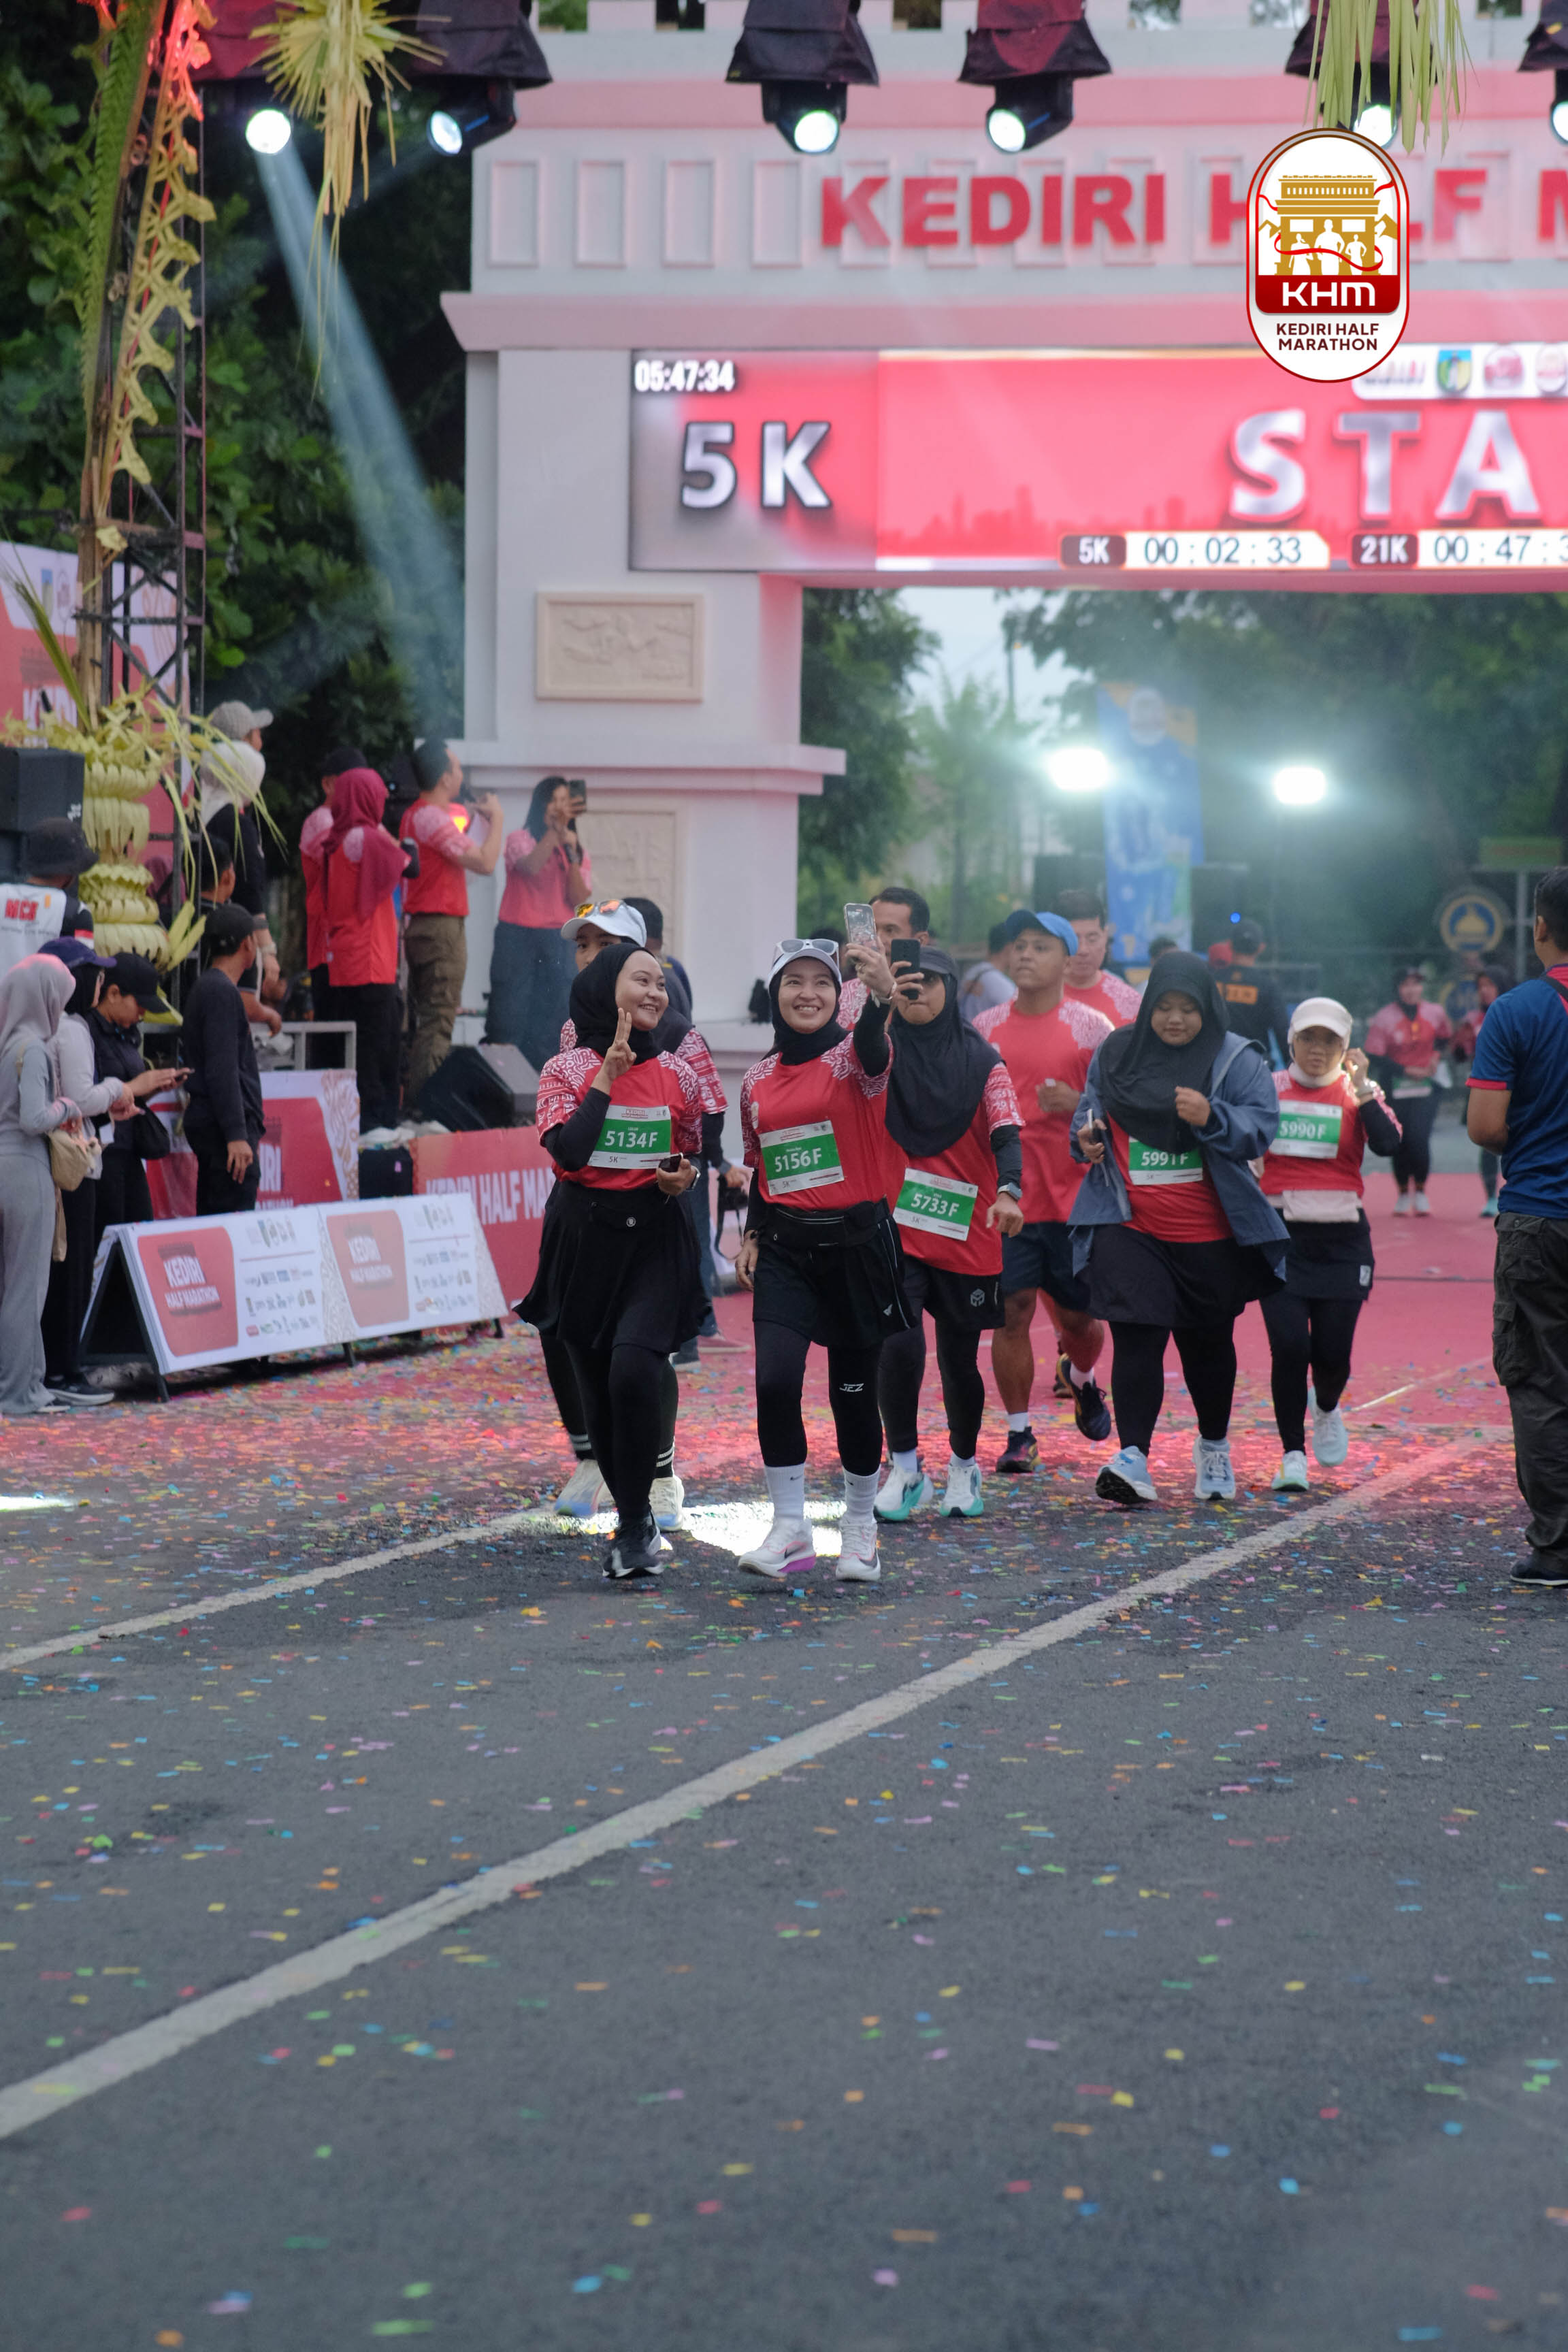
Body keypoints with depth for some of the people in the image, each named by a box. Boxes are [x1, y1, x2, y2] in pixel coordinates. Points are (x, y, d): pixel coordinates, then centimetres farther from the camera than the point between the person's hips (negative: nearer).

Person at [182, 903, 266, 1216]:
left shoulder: (207, 988, 19)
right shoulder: (222, 993, -13)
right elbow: (222, 1070, -19)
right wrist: (236, 1135, -22)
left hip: (208, 1123, 11)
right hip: (224, 1125, -11)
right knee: (234, 1228, -13)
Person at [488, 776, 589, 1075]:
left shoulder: (579, 853, 14)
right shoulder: (520, 840, 5)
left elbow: (579, 901, 0)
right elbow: (530, 866, -18)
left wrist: (572, 855, -8)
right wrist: (555, 831, -21)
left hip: (558, 941, 3)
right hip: (517, 936, -3)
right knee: (509, 1018, -8)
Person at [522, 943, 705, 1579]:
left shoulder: (676, 1075, 7)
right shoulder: (567, 1069, -1)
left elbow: (695, 1154, 20)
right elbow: (569, 1150, -16)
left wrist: (687, 1176, -3)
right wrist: (608, 1073, -13)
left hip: (654, 1236, 0)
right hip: (583, 1235, 0)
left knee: (634, 1369, -22)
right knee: (597, 1388, 4)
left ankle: (633, 1523, -11)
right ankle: (635, 1520, 23)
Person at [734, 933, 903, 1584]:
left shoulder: (850, 1060, -6)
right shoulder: (757, 1080, 8)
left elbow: (872, 1051, -32)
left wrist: (879, 997, -53)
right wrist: (752, 1234, 5)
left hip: (856, 1244, -3)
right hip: (785, 1251, 3)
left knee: (854, 1393, 5)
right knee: (774, 1381, -15)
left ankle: (859, 1530, 24)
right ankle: (790, 1530, -5)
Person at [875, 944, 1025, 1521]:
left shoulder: (982, 1061, 5)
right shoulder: (884, 1051, 5)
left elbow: (1005, 1132, -4)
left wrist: (1008, 1192, -22)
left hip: (967, 1232, 1)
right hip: (896, 1228, -1)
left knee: (959, 1357, 9)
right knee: (897, 1344, -17)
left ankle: (963, 1468, 31)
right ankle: (904, 1468, -2)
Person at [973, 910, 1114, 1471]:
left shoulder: (1092, 1028, 0)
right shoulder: (986, 1027, 8)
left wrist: (1077, 1104, -18)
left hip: (1074, 1198, -1)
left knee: (1078, 1316, 6)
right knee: (1012, 1311, -4)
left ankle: (1082, 1378, 40)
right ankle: (1018, 1434, 5)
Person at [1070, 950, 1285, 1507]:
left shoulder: (1238, 1060, -2)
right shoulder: (1115, 1054, 6)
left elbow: (1260, 1128, -11)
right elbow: (1091, 1107, 19)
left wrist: (1212, 1118, -30)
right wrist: (1088, 1137, -3)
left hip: (1211, 1236, -1)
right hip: (1130, 1229, 1)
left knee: (1208, 1344, 13)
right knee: (1136, 1340, -12)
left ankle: (1214, 1449, 34)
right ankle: (1133, 1460, -17)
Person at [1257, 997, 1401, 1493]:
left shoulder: (1358, 1091, 2)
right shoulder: (1269, 1089, 5)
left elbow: (1388, 1144, -14)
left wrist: (1362, 1088, -20)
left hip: (1341, 1237, 0)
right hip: (1281, 1233, 0)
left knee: (1332, 1352, 2)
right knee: (1289, 1345, -12)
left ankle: (1326, 1408, 37)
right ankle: (1292, 1455, -1)